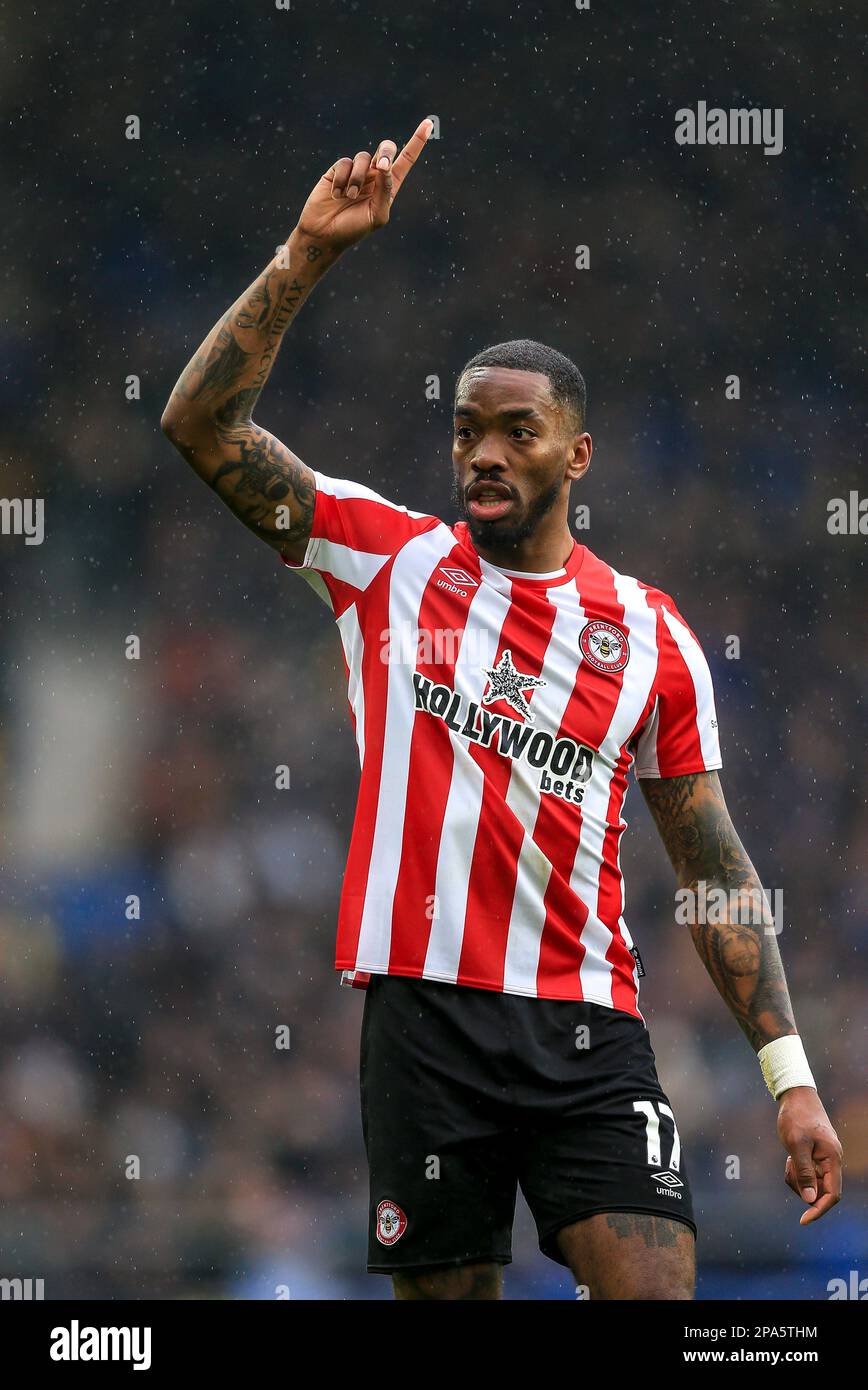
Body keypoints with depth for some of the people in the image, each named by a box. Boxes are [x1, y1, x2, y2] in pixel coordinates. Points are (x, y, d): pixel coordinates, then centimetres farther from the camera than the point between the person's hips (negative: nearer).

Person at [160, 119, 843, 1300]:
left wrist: (791, 1077, 5)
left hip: (589, 1026, 0)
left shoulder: (651, 635, 9)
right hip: (425, 1013, 0)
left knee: (658, 1297, -16)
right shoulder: (388, 561, 7)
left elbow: (716, 869, 11)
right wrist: (309, 254, -9)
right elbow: (202, 424, 0)